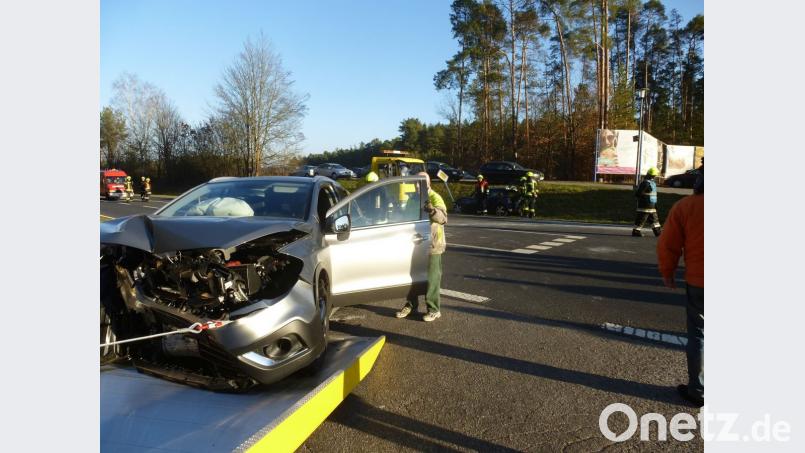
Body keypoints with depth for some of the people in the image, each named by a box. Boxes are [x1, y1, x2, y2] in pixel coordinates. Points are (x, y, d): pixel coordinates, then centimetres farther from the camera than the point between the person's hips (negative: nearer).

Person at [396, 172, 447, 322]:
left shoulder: (435, 198, -10)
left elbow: (443, 218, -27)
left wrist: (433, 211, -45)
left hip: (431, 245, -7)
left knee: (432, 278, -3)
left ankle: (434, 309, 7)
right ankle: (411, 304, 29)